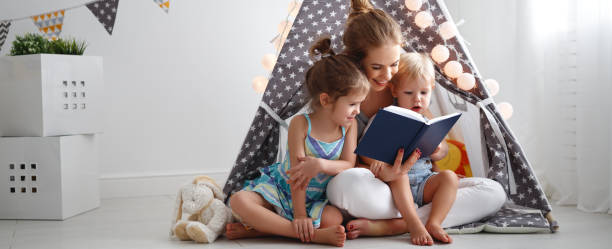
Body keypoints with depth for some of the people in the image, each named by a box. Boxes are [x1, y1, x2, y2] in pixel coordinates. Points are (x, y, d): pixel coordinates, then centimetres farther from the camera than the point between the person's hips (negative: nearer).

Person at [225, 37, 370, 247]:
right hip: (280, 188, -2)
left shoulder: (350, 125, -4)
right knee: (239, 201, -29)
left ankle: (256, 229, -25)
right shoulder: (301, 124, -17)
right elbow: (298, 173, -19)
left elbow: (349, 165, -9)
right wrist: (300, 216, -22)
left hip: (314, 200, 3)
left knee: (335, 218, -31)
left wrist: (320, 164, -29)